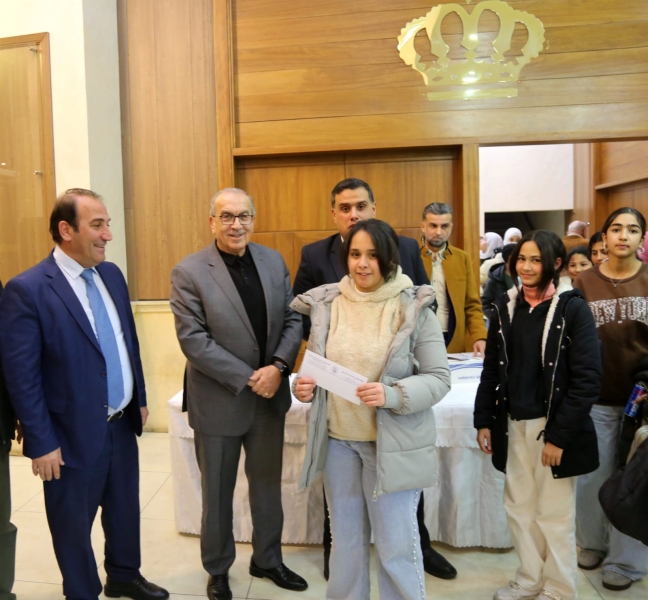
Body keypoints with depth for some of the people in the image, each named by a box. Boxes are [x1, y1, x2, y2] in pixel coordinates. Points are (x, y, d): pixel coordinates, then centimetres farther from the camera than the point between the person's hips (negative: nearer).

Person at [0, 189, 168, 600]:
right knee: (74, 526, 16)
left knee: (125, 510, 24)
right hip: (74, 435, -6)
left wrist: (140, 397, 13)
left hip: (122, 424, 6)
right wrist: (41, 443, -14)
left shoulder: (112, 274, 2)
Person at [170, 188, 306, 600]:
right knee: (218, 493, 15)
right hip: (219, 401, -4)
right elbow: (193, 339, -17)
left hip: (269, 396, 4)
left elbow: (293, 320, 2)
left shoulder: (274, 261, 2)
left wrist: (278, 367, -14)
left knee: (268, 485, 20)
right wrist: (248, 378, -19)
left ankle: (268, 559, 43)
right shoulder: (189, 272, -12)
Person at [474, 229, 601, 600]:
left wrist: (559, 435, -16)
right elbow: (492, 370, 9)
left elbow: (587, 379, -13)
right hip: (514, 426, 5)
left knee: (554, 514, 9)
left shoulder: (573, 308, -8)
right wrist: (484, 421, 4)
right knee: (519, 508, 15)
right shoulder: (505, 308, 5)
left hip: (554, 428, -4)